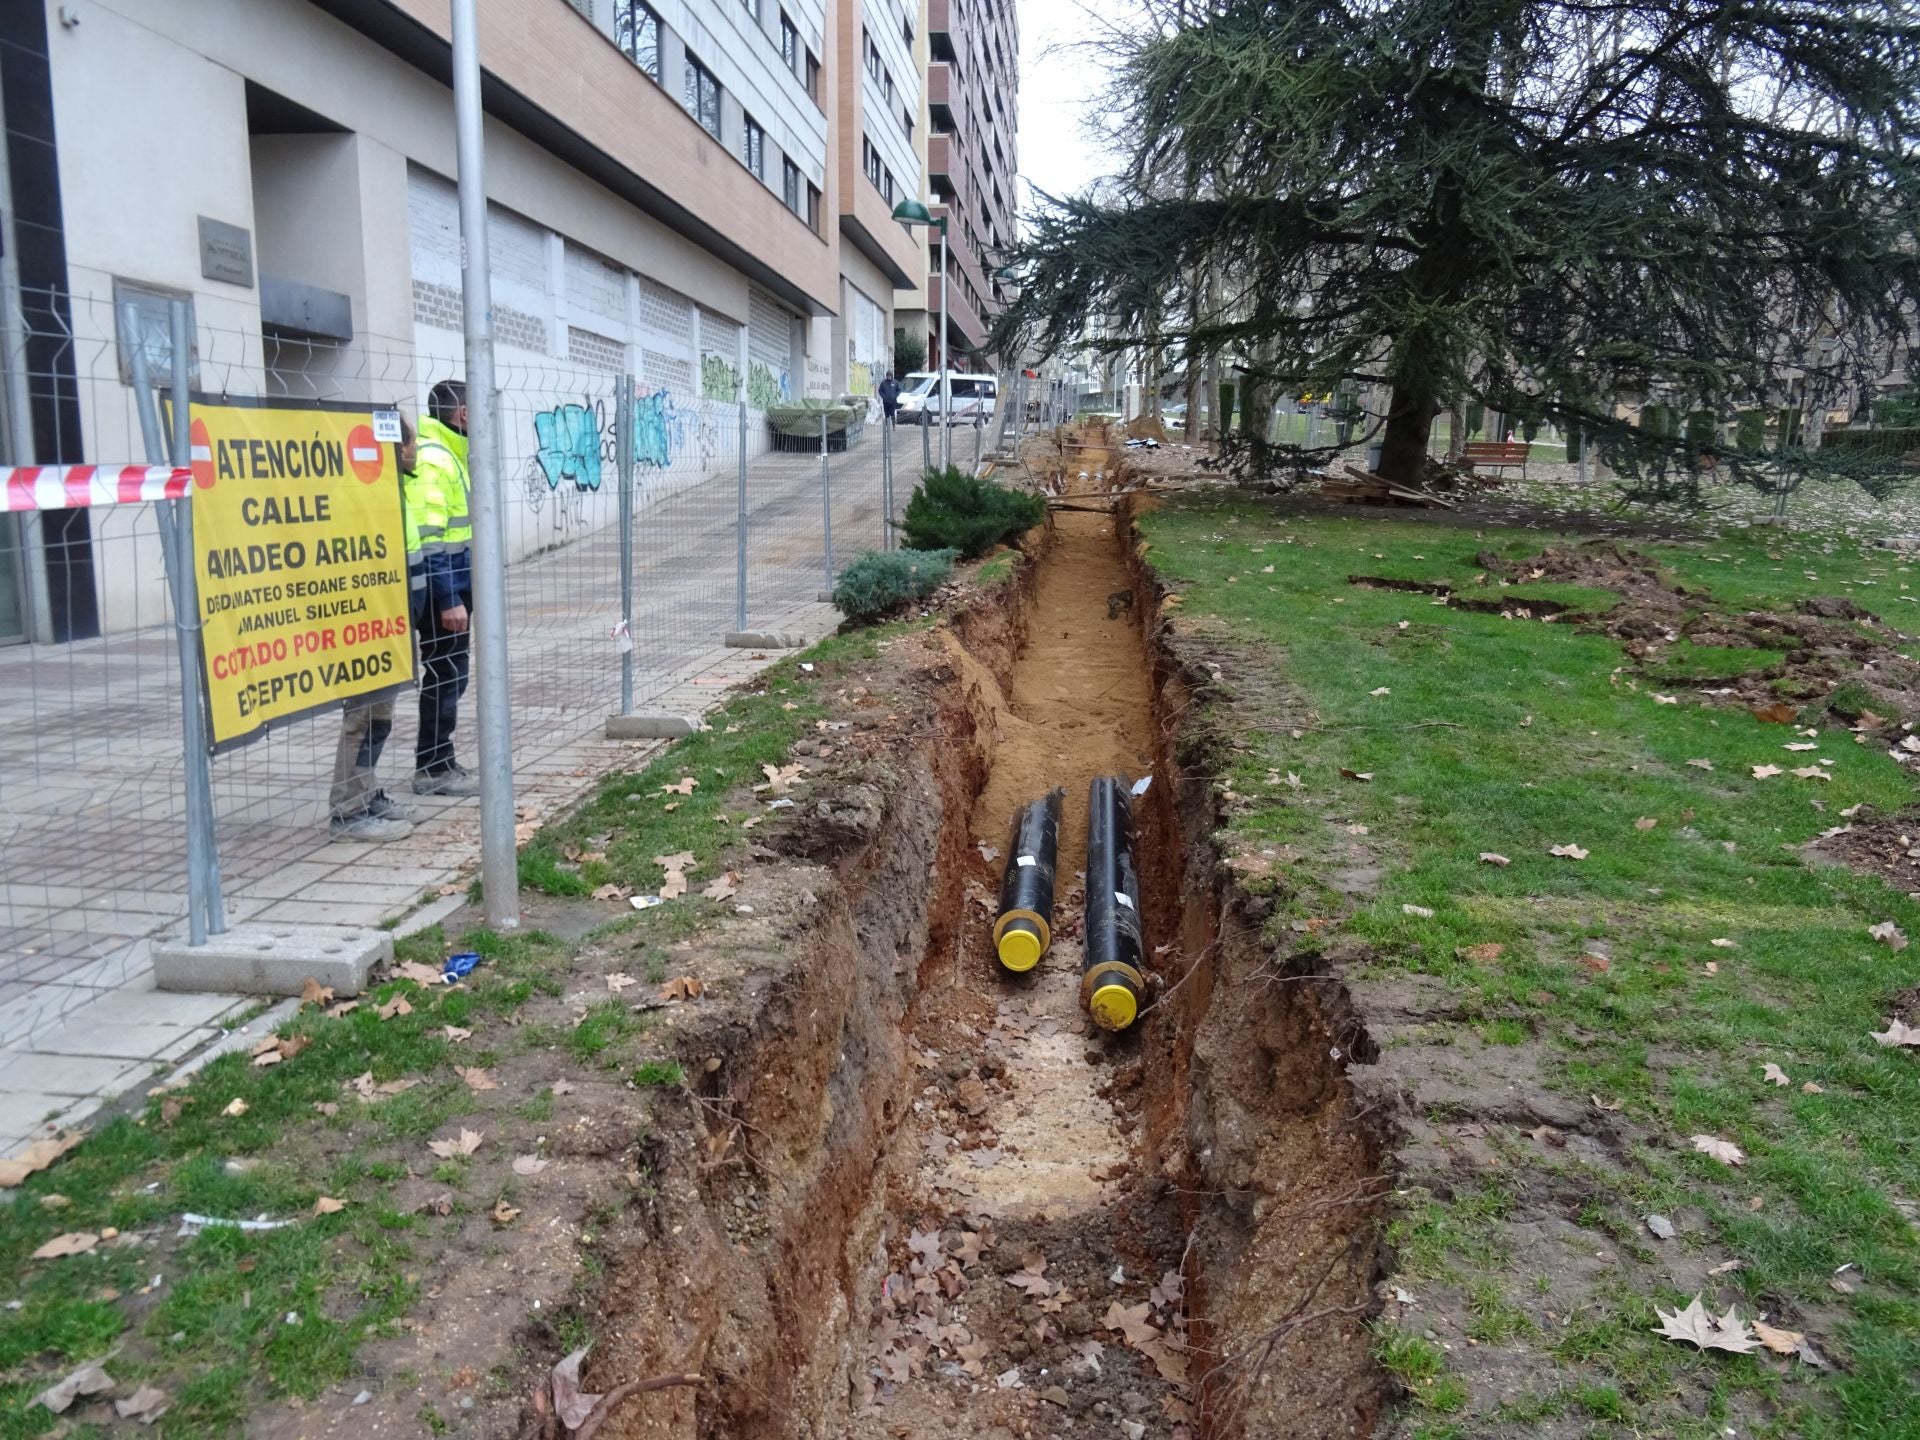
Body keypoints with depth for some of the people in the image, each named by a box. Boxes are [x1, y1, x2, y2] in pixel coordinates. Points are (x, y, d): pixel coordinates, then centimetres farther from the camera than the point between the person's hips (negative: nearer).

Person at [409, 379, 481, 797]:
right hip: (440, 588, -10)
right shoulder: (431, 459, -16)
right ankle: (432, 769, 6)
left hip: (453, 583, 10)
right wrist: (448, 599, -24)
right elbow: (427, 538, -22)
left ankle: (439, 763, 22)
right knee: (445, 674, -3)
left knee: (450, 673, 14)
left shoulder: (451, 455, 16)